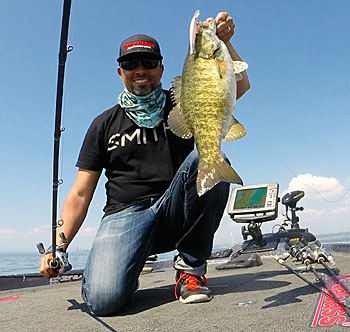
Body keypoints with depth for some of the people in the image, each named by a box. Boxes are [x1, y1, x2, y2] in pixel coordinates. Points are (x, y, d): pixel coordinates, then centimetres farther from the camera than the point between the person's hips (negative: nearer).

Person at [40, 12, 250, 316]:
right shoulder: (104, 124, 12)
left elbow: (239, 86, -1)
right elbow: (80, 194, 8)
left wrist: (224, 42, -18)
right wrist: (58, 248, -2)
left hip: (175, 213, 1)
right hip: (124, 214, 0)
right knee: (103, 298, -28)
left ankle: (190, 267, -13)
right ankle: (128, 269, 11)